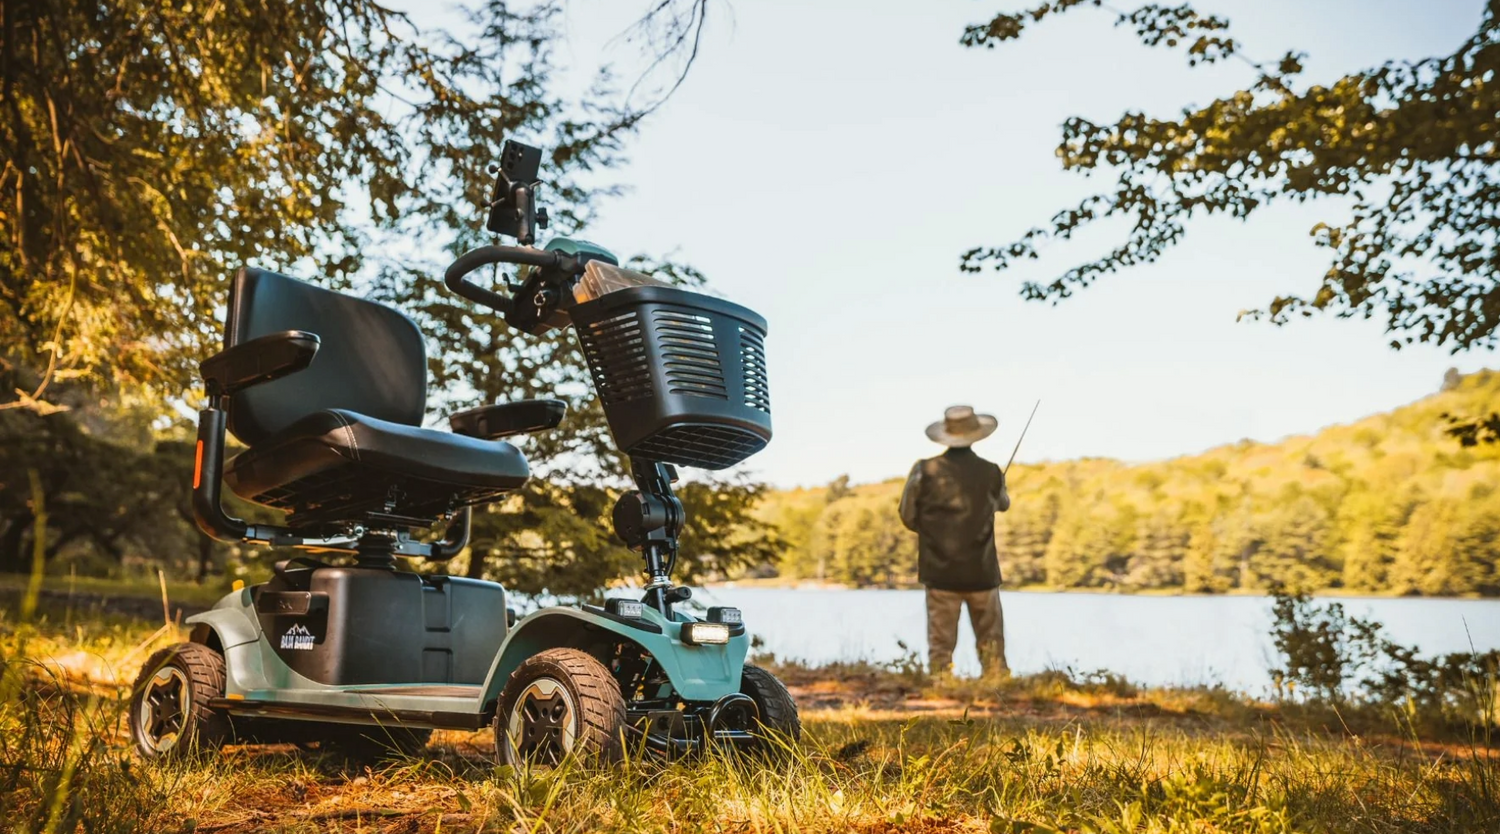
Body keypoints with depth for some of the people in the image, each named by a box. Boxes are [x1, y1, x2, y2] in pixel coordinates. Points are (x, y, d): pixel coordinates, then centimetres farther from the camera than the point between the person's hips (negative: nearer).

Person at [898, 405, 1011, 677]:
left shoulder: (925, 471, -9)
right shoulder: (990, 472, -5)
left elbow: (908, 516, -1)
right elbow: (1003, 504, 16)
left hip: (940, 572, -1)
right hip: (982, 572, 1)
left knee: (940, 643, 6)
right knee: (991, 642, 12)